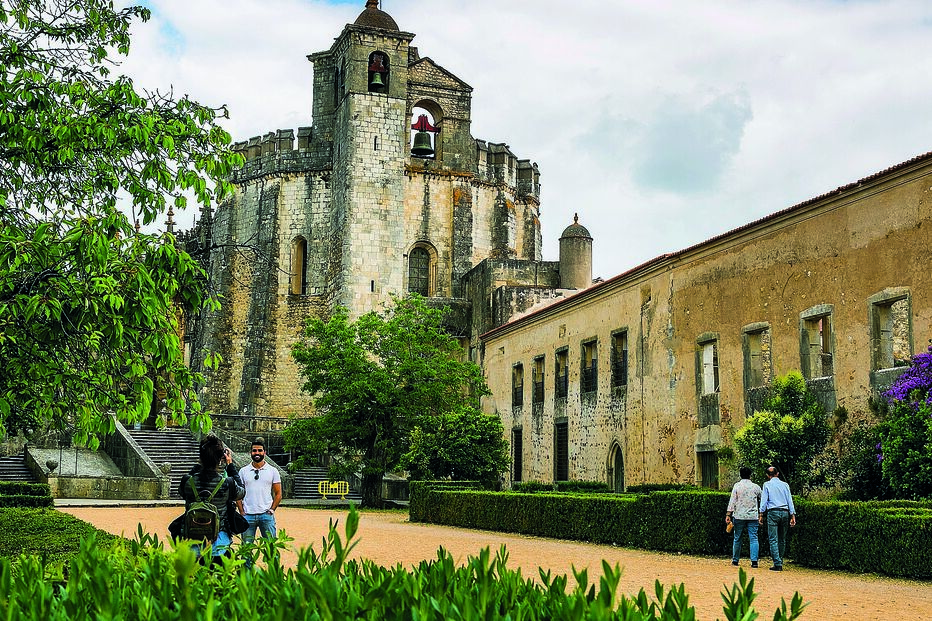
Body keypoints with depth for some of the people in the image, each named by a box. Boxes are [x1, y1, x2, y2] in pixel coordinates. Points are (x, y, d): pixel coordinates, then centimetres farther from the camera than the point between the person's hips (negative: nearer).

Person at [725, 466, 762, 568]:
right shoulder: (756, 487, 3)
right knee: (753, 538, 0)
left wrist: (728, 515, -4)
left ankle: (735, 560, 15)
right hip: (753, 516, 0)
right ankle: (754, 561, -8)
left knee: (737, 538, 9)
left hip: (739, 516, 0)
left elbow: (732, 501, -6)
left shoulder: (737, 486, -2)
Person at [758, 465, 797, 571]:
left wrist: (761, 515, 0)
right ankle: (780, 562, 14)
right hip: (785, 512, 4)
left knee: (773, 539, -6)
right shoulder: (785, 485, 12)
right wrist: (793, 516, 9)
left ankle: (777, 564, -14)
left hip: (773, 512, -4)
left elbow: (764, 500, -1)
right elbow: (790, 501, 9)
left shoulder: (767, 485, 4)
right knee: (782, 539, 11)